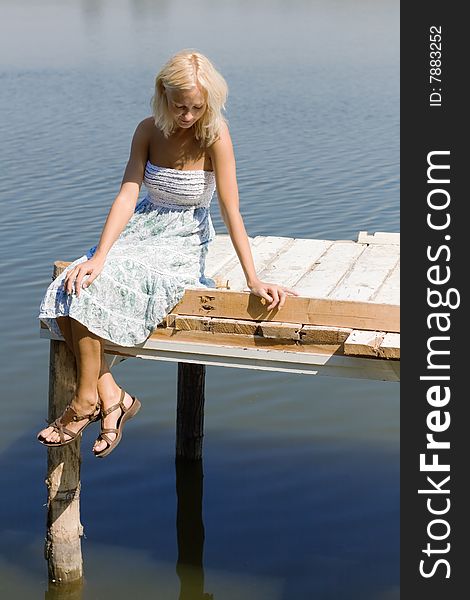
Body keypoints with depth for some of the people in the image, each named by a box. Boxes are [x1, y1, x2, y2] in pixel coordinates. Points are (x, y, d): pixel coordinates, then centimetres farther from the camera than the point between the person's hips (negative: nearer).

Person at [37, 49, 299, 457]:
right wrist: (99, 257, -20)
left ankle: (87, 401, -11)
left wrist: (253, 280, -19)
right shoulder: (149, 131, -1)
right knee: (67, 292, -20)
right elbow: (127, 195, -7)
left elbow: (231, 211, -15)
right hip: (139, 231, 5)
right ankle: (112, 397, -15)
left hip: (182, 244, -5)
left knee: (92, 292, -26)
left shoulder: (215, 137, -13)